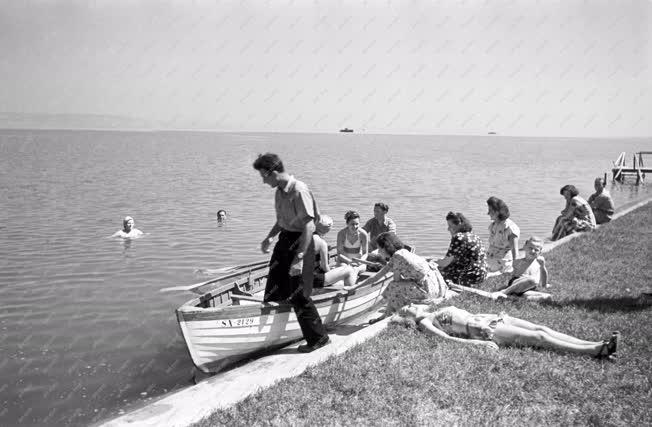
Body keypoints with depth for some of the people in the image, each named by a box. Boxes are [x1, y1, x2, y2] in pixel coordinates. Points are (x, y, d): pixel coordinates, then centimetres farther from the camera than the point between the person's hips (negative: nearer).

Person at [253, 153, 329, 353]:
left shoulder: (299, 191, -22)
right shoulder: (279, 191, 6)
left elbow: (308, 227, -25)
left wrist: (299, 258, -28)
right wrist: (269, 237, 6)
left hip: (299, 241, -9)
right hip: (285, 238, 9)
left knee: (297, 294, -4)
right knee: (274, 290, 15)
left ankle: (318, 338, 9)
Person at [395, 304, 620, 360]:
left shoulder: (436, 311, 24)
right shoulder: (424, 322, 0)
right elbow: (445, 337, -15)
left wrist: (495, 315, 23)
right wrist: (477, 343, -24)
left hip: (483, 319, 8)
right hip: (480, 330, -8)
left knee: (540, 328, -6)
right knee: (537, 337, -16)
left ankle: (597, 345, -10)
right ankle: (595, 351, -19)